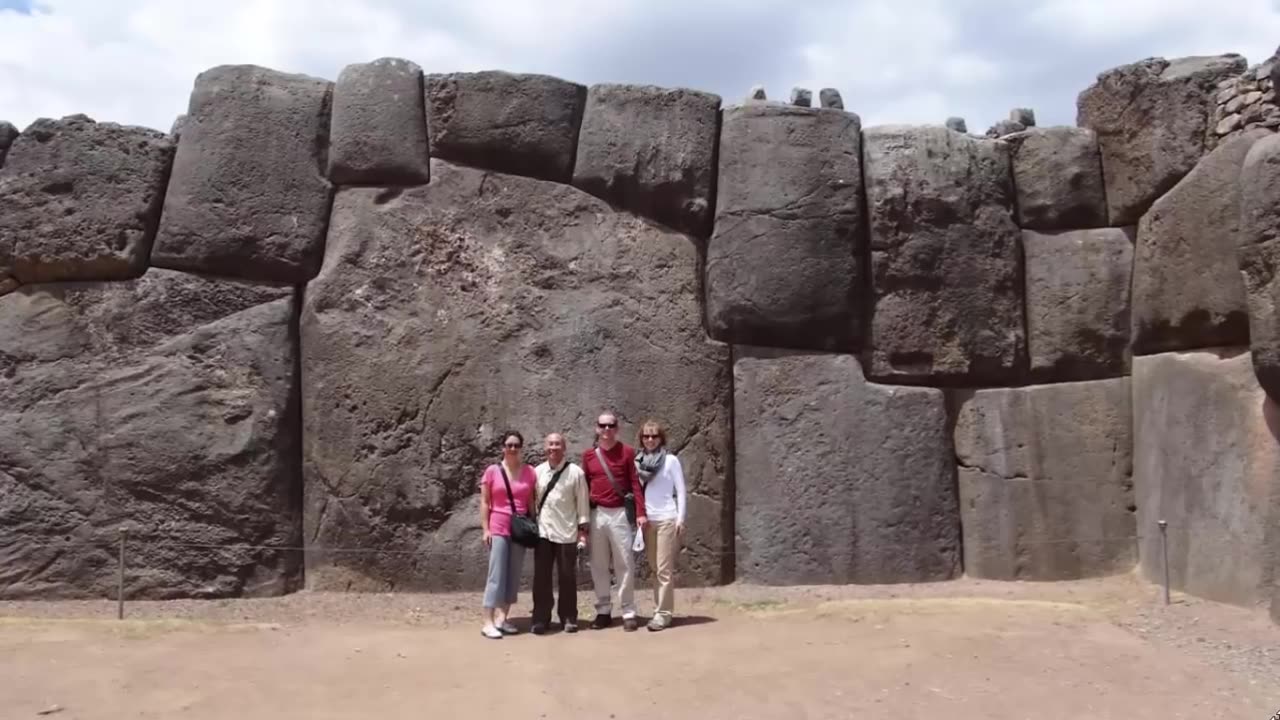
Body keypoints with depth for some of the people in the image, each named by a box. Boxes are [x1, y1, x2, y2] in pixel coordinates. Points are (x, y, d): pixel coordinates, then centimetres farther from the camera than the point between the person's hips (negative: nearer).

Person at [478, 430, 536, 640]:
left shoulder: (530, 473, 4)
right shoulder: (492, 471, -2)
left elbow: (532, 503, 8)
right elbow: (484, 502, 0)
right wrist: (485, 529, -6)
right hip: (498, 529, -3)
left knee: (513, 576, 6)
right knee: (497, 575, -6)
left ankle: (502, 618, 13)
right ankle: (488, 622, -5)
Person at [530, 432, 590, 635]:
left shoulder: (575, 472, -4)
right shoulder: (537, 471, 5)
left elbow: (582, 502, -2)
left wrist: (582, 529, -4)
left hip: (566, 532, -2)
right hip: (542, 531, 2)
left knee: (568, 577, 6)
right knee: (541, 577, 4)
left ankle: (568, 618, 17)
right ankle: (540, 618, 13)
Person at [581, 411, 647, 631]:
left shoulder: (627, 452, 1)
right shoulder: (588, 455, 9)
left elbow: (636, 483, -2)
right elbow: (584, 488, 11)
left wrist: (640, 512, -10)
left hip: (620, 513, -3)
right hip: (596, 514, 3)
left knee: (625, 564, -1)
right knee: (598, 566, 8)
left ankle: (628, 613, 6)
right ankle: (603, 611, 17)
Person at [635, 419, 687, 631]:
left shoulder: (670, 460, -1)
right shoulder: (638, 461, 8)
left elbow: (681, 491, -2)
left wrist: (681, 518, -8)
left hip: (667, 519, -4)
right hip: (646, 520, 4)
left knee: (664, 569, -5)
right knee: (654, 568, 9)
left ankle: (663, 614, -2)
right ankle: (659, 611, 15)